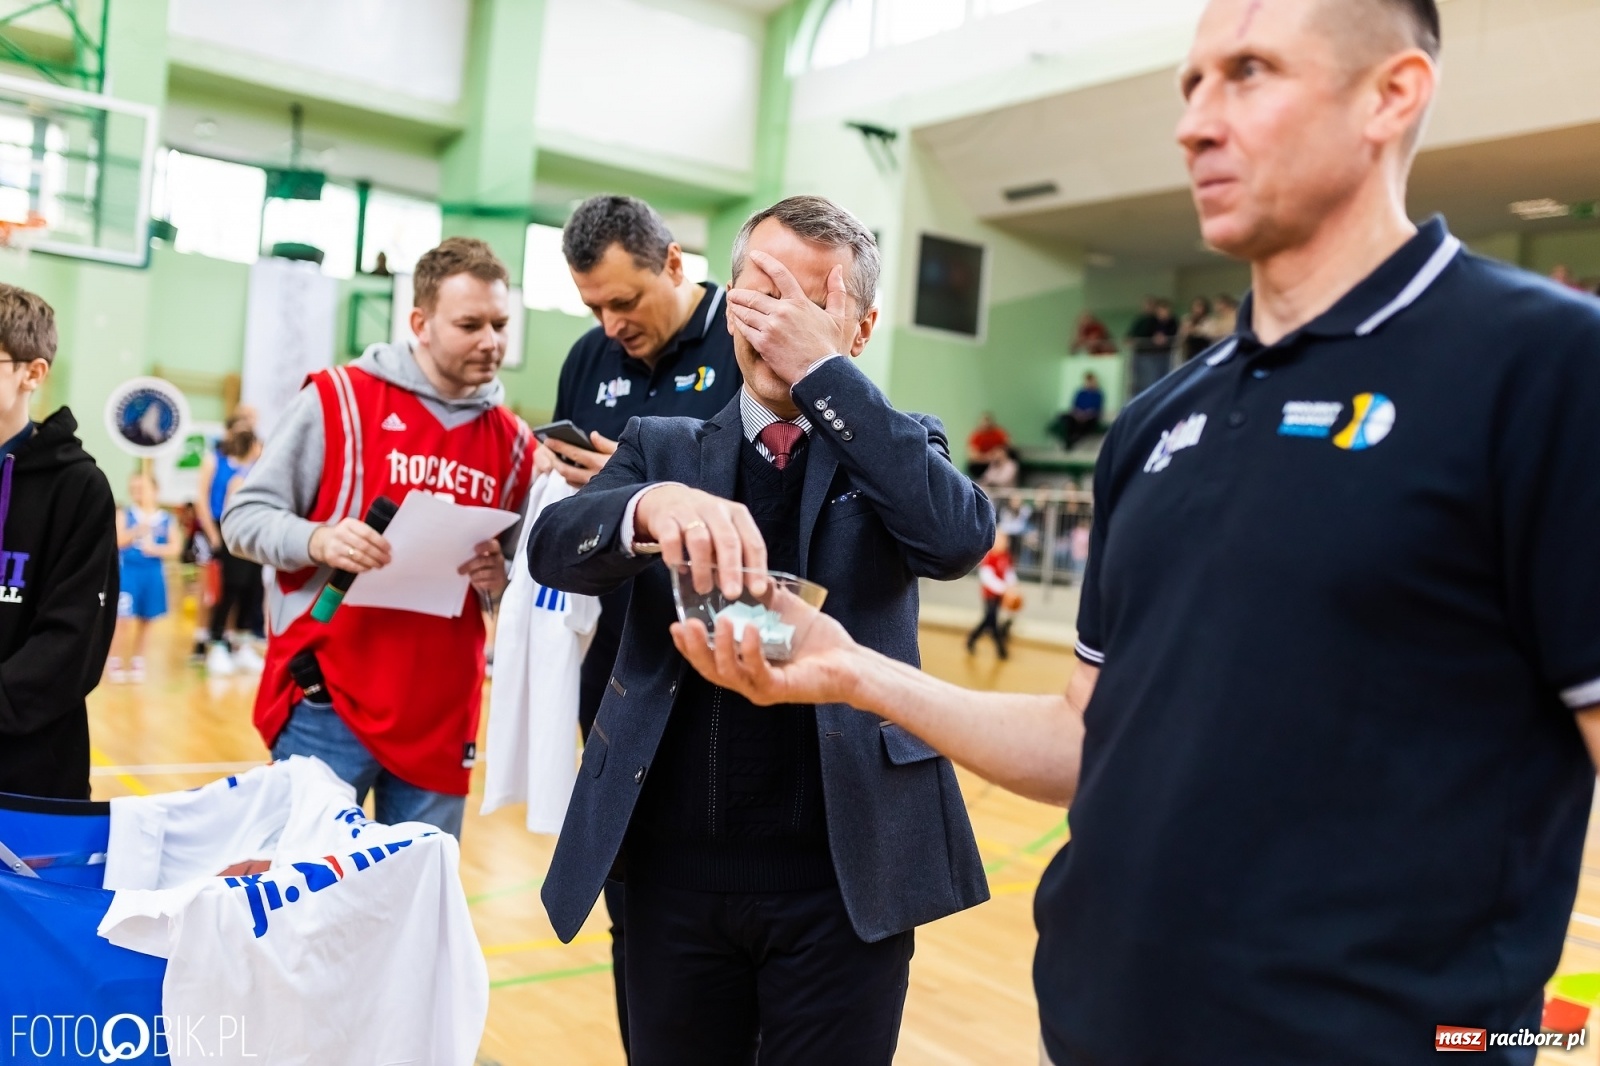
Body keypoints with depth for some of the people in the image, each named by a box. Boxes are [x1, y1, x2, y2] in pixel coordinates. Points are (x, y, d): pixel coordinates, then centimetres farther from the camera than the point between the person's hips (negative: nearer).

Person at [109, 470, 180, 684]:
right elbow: (115, 542, -12)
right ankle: (115, 663, 5)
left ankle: (137, 662, 25)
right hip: (128, 572, -3)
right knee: (123, 619, -7)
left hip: (153, 574, 3)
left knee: (146, 620, 11)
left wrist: (154, 549, -16)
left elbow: (175, 547, -2)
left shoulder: (166, 519, 4)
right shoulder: (124, 515, -1)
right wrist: (135, 532, -26)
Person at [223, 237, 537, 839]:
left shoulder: (514, 442, 8)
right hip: (329, 705, -3)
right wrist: (318, 540, -22)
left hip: (443, 718, 4)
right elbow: (243, 518, -3)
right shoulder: (339, 399, -3)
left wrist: (500, 578, -9)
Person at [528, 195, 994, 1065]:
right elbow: (552, 548, -10)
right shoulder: (662, 446, 6)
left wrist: (820, 369, -17)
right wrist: (653, 505, -33)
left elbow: (960, 537, -17)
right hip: (674, 867, 2)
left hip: (841, 873, -1)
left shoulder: (895, 449, 4)